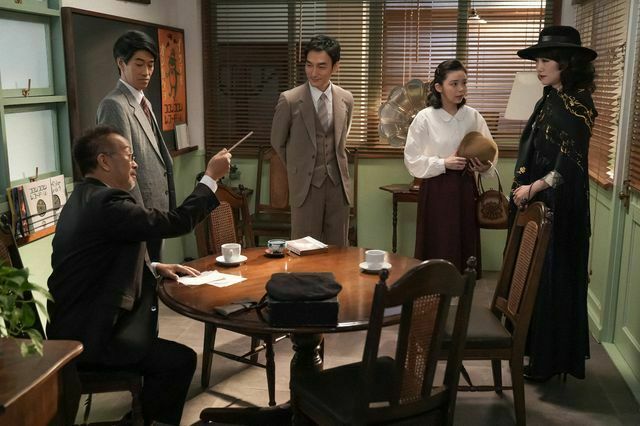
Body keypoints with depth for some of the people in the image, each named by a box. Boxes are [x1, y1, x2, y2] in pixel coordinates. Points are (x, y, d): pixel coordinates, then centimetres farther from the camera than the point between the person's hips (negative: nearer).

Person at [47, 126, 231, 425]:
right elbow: (176, 222, -23)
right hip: (85, 336, -11)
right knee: (180, 359, -7)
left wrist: (153, 267, 7)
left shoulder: (86, 197, 10)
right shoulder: (106, 202, -23)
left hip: (78, 322, 11)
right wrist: (211, 176, -12)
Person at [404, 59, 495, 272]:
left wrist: (485, 166, -10)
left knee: (465, 248, 7)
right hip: (436, 192, -3)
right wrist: (444, 163, -16)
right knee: (438, 252, 1)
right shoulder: (424, 118, -6)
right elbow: (412, 161, -6)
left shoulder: (473, 116, 3)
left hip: (465, 190, 3)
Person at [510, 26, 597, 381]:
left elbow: (569, 164, -18)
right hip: (535, 202, 9)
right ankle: (535, 351, 27)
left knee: (553, 281, 1)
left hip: (559, 208, -8)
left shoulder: (577, 104, -14)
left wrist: (533, 188, -16)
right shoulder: (549, 99, 11)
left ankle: (550, 361, 14)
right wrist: (522, 189, 7)